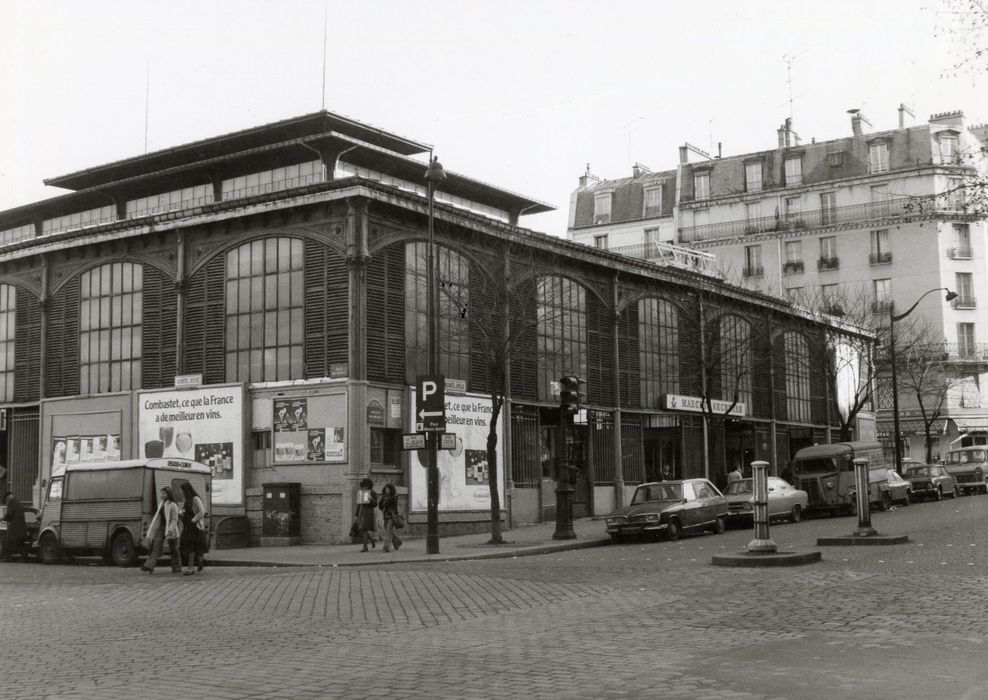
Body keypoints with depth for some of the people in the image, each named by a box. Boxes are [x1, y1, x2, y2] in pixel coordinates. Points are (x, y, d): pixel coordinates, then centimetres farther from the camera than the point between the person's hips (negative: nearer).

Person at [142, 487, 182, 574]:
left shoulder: (173, 505, -9)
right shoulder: (161, 504, 12)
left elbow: (174, 519, -13)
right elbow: (158, 517, 19)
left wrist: (170, 529, -25)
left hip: (170, 530, -6)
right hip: (161, 528, 6)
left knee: (173, 549, 4)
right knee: (155, 547, -5)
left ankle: (177, 567, 15)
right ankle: (149, 567, -13)